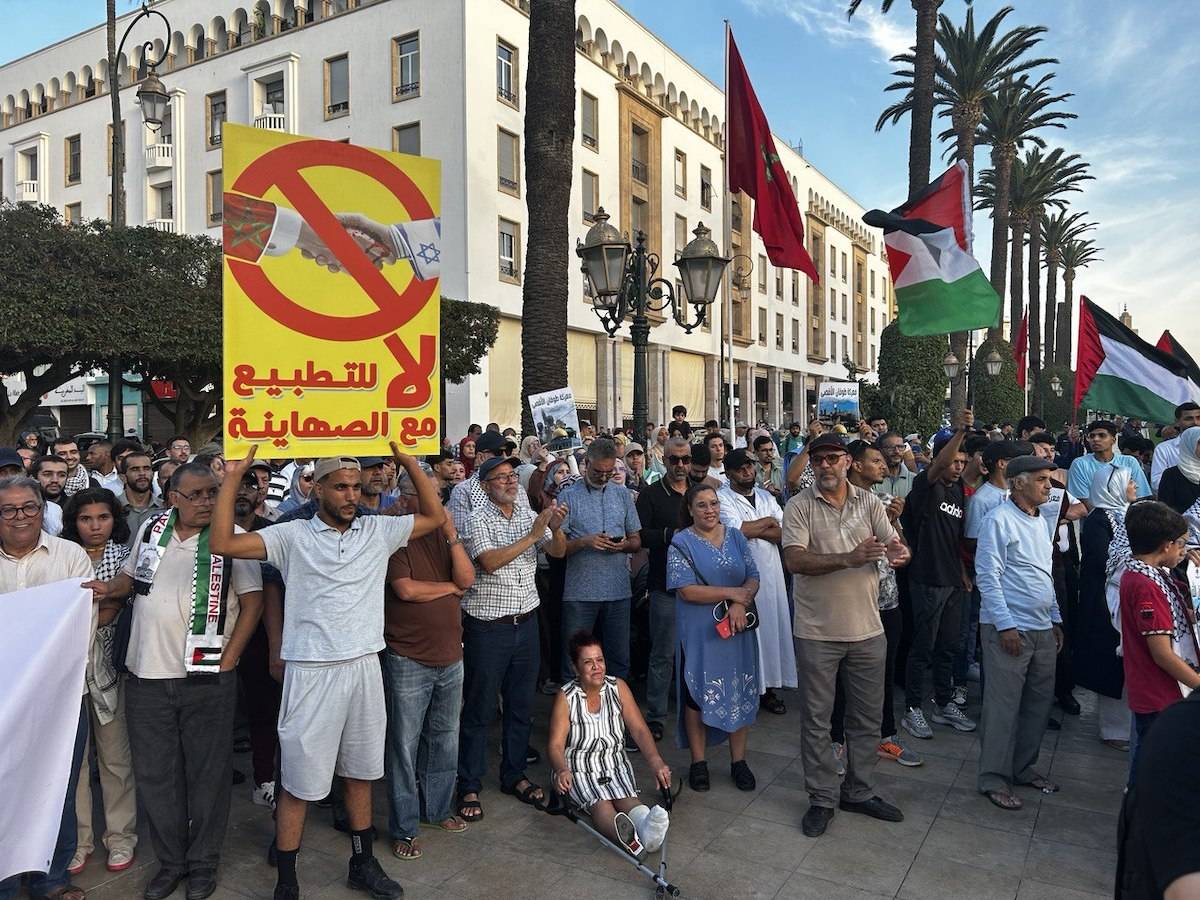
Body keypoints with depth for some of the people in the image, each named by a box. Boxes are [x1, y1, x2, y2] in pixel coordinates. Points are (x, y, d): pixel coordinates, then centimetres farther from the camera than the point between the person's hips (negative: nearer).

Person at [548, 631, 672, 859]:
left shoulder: (618, 687, -1)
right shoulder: (566, 698, -9)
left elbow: (639, 729, -6)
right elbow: (556, 744, -16)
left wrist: (656, 762, -23)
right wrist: (562, 771, -38)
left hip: (616, 765, 3)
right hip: (579, 770, -2)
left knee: (627, 798, -30)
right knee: (600, 804, -33)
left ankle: (648, 828, -62)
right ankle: (626, 836, -64)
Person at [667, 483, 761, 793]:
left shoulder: (735, 537, 7)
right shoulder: (681, 543, -7)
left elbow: (753, 578, 2)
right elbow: (686, 591, -16)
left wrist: (740, 604, -17)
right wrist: (732, 593, -14)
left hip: (737, 629, 4)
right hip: (700, 634, -4)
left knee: (740, 694, 9)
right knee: (698, 696, 6)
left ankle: (738, 761, 24)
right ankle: (698, 762, 21)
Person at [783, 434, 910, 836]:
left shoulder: (870, 503, 4)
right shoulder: (799, 506, -7)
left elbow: (896, 546, -3)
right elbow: (794, 560, -19)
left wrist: (900, 553, -28)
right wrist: (848, 559, -30)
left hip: (867, 629, 4)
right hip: (817, 632, -3)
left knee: (867, 717, 15)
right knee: (816, 720, 8)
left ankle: (858, 792, 34)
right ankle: (821, 799, 24)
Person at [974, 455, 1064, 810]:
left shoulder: (1039, 521, 15)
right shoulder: (999, 521, -11)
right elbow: (987, 576, -15)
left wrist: (1056, 620, 19)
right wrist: (1006, 625, -17)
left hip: (1042, 629, 8)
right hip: (1008, 629, -8)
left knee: (1040, 703, 14)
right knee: (1004, 706, -3)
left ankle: (1023, 767, 28)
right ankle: (994, 778, 7)